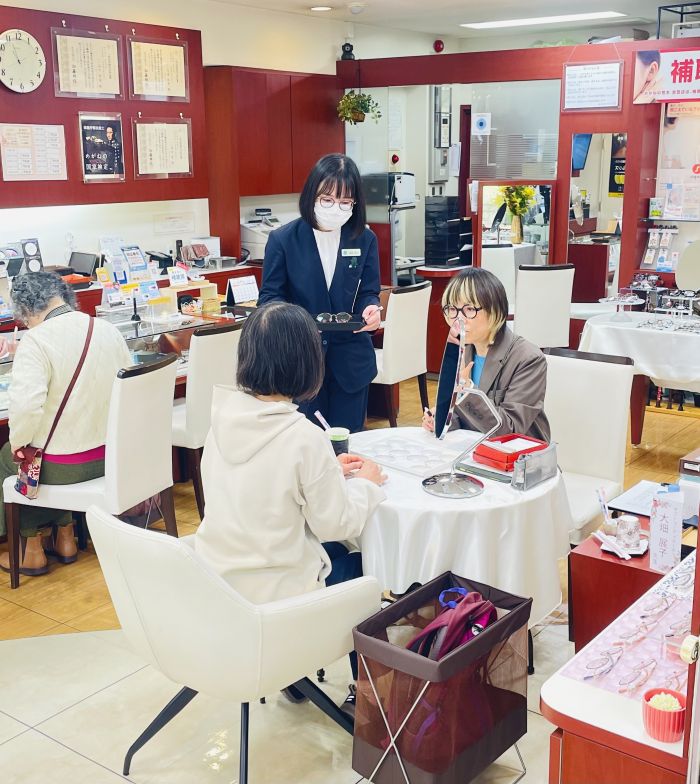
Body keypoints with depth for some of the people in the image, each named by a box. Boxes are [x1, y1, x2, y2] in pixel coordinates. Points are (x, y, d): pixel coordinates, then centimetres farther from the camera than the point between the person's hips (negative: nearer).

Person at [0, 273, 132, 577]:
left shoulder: (35, 340, -19)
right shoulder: (109, 331, -1)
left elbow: (26, 405, -29)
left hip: (62, 466, -5)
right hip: (112, 456, 6)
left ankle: (31, 549, 32)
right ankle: (64, 537, 37)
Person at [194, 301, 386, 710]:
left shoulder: (223, 417, -6)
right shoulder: (305, 438, -25)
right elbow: (336, 524, -15)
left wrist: (329, 471, 11)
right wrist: (367, 484, 2)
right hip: (273, 594, -6)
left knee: (333, 550, 28)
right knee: (358, 564, 21)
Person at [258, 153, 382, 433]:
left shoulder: (364, 240, 1)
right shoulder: (283, 239, -5)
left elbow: (368, 292, 6)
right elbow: (270, 296, -3)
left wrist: (371, 308, -19)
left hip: (350, 361, 2)